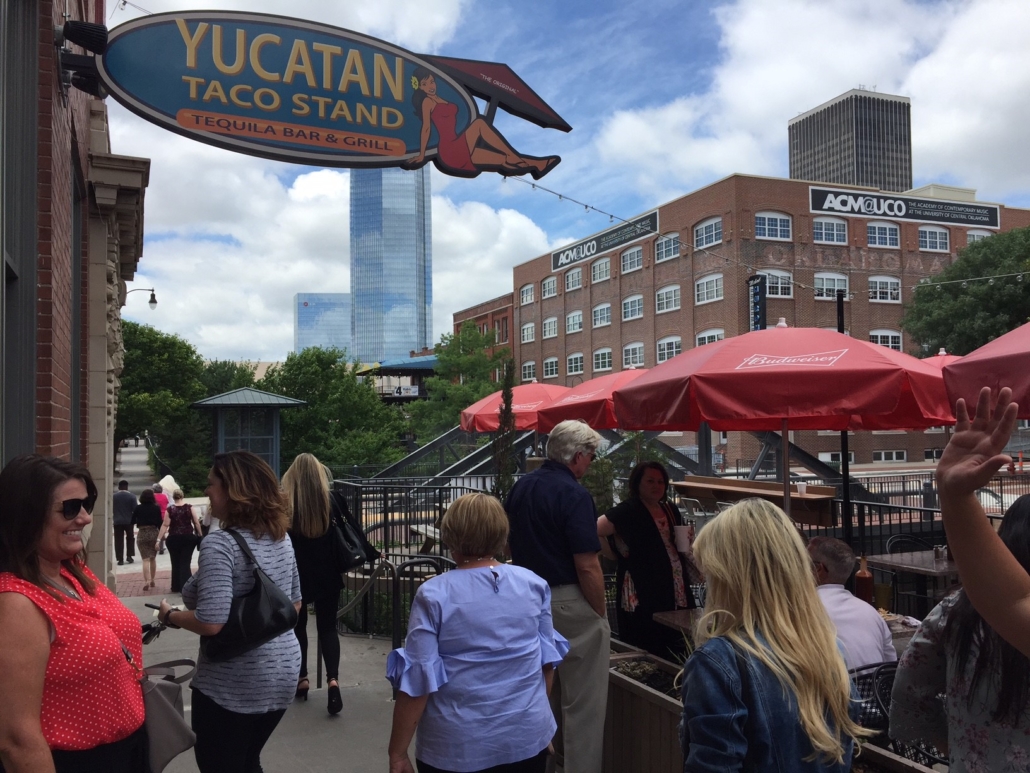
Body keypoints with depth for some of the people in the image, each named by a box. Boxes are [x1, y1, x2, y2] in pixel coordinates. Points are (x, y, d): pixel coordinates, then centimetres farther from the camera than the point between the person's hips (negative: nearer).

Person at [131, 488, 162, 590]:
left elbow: (132, 522, 3)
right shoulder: (156, 508, -2)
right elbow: (160, 523, -2)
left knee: (145, 559, -2)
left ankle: (146, 581, -13)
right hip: (154, 533, 1)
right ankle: (152, 580, 23)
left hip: (142, 534, -1)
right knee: (153, 558, 16)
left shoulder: (137, 508, -3)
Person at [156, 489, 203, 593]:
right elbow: (196, 523, 0)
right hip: (188, 538, 0)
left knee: (176, 563, 14)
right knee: (185, 562, 2)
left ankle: (176, 587, 23)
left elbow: (165, 525, -8)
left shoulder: (170, 509, -4)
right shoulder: (189, 508, -2)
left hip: (174, 539, 0)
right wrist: (200, 535, 10)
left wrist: (159, 539, -5)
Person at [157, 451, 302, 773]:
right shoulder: (281, 537, 3)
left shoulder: (220, 543, -21)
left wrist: (170, 615, -9)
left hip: (234, 683, -7)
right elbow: (294, 604, 13)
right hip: (282, 671, 8)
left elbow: (211, 623, -27)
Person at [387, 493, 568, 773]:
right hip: (527, 735, 3)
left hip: (458, 746, -2)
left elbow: (418, 681, -15)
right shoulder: (534, 584, -4)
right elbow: (547, 658, 5)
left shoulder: (434, 595, -15)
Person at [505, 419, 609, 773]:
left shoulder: (521, 487, 6)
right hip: (570, 604, -8)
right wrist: (601, 612, -9)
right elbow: (587, 566, -21)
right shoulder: (574, 495, -19)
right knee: (583, 704, 3)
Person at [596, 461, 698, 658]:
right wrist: (617, 555, -11)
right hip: (643, 593, -7)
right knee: (646, 650, -4)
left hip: (675, 590, 7)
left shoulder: (671, 510, 14)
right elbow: (594, 531, -20)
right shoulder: (628, 511, -9)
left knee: (675, 654, 9)